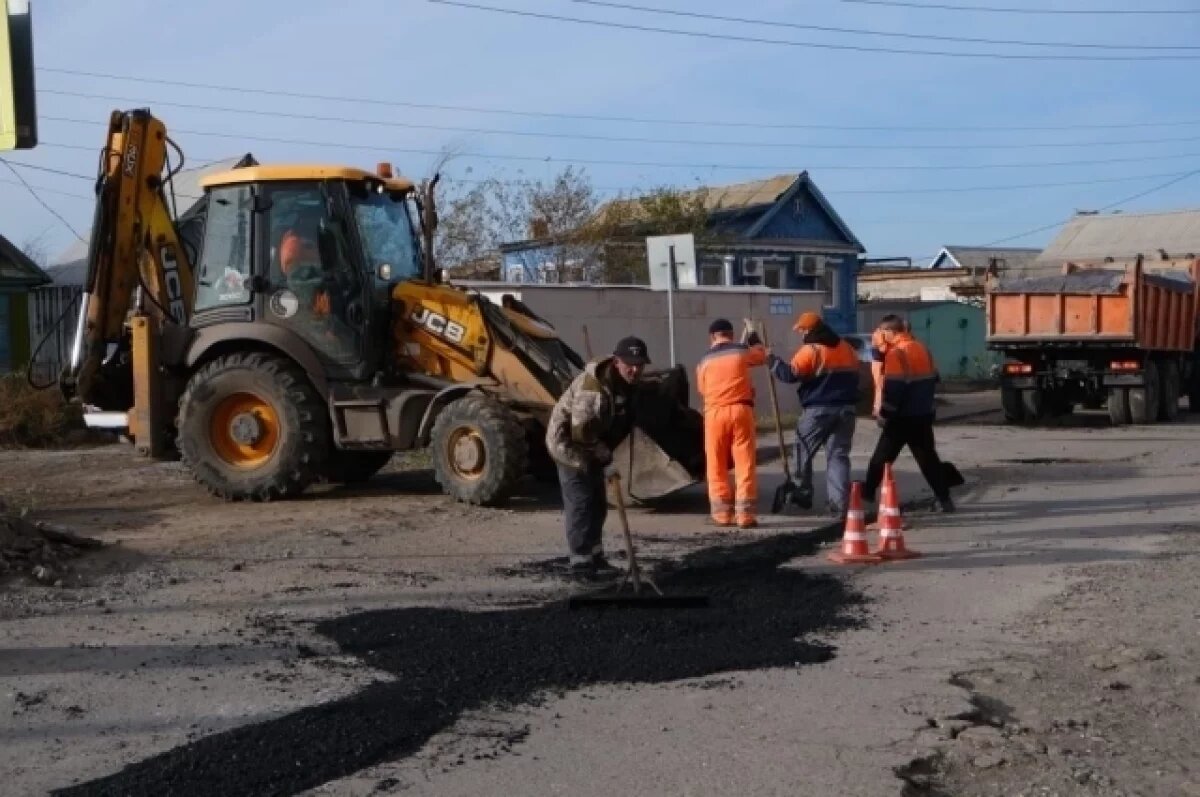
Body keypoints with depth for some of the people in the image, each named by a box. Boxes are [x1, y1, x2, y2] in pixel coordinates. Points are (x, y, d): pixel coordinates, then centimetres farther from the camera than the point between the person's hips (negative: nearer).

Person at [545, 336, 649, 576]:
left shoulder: (627, 384, -3)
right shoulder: (592, 387, -33)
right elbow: (581, 434, -30)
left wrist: (605, 454, 13)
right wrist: (605, 460, -21)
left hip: (592, 447, 9)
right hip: (570, 443, -9)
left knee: (598, 503, 13)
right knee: (580, 503, -10)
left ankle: (595, 556, 25)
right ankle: (580, 561, -5)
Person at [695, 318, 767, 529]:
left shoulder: (704, 361, 7)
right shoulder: (743, 351, 5)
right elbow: (761, 355, 27)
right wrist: (753, 336, 45)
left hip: (715, 413, 1)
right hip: (741, 410, -1)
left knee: (717, 466, 8)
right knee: (745, 463, 1)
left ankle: (722, 513, 9)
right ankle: (746, 514, -2)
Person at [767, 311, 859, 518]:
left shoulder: (811, 350, -10)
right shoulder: (848, 348, 13)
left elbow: (790, 374, -16)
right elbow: (853, 377, 20)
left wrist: (773, 361, -3)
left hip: (819, 410, -6)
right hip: (846, 409, 6)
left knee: (803, 451, 13)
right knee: (838, 455, 4)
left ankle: (802, 495, 20)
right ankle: (839, 504, -5)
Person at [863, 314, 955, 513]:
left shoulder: (896, 352, -16)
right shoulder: (922, 348, 11)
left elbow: (893, 387, -20)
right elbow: (932, 379, 19)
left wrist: (884, 412, -12)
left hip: (903, 416, -7)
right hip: (924, 414, 7)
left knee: (881, 457, 4)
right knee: (928, 457, 10)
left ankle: (866, 496, 11)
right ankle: (944, 498, 6)